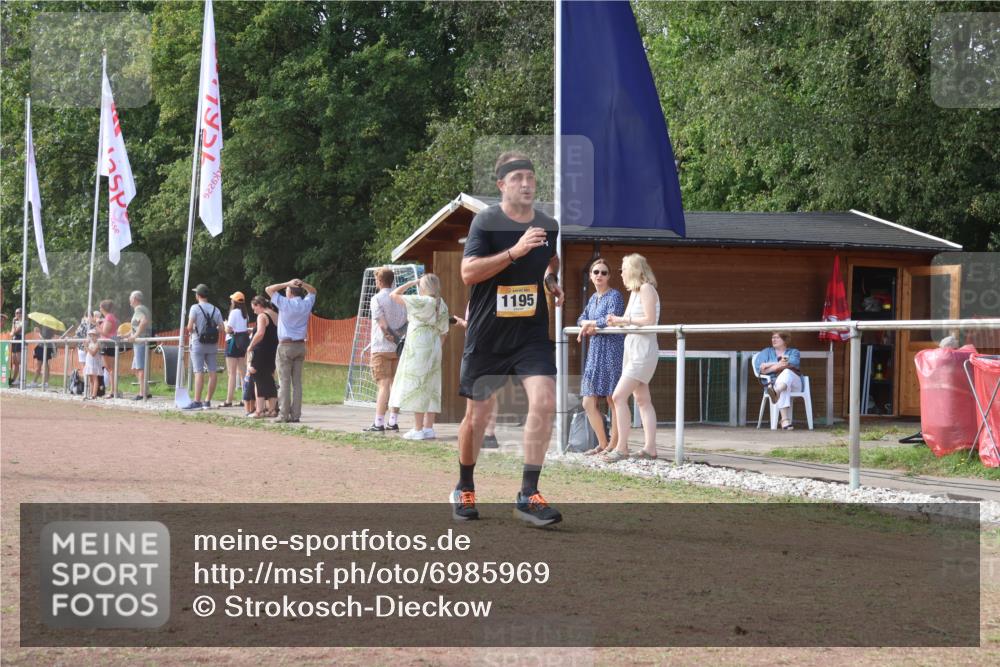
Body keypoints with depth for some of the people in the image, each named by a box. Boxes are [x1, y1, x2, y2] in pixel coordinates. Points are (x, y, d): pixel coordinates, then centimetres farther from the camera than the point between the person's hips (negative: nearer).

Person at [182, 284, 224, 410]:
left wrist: (190, 332, 7)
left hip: (198, 344, -4)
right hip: (212, 344, 4)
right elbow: (221, 328, 3)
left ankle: (197, 401, -13)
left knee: (199, 372, -8)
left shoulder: (195, 308, -7)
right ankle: (207, 401, 9)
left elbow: (190, 327, -14)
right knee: (213, 372, 6)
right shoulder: (215, 310, 7)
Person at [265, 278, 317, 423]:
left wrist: (287, 284, -6)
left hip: (286, 346, -5)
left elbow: (269, 289, -4)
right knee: (297, 382, 5)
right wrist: (302, 284, 4)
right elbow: (313, 291, 23)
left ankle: (283, 414, -6)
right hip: (301, 346, 5)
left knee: (284, 382, -4)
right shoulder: (306, 304, 3)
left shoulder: (285, 304, -10)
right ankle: (296, 414, 2)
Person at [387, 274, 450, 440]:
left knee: (416, 386, -5)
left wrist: (411, 283, 1)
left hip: (418, 348, -7)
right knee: (431, 388, 9)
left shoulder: (420, 302, -12)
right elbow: (443, 331, 12)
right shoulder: (442, 305, 9)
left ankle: (418, 429, -7)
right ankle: (429, 428, 10)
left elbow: (394, 295, -8)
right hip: (434, 347, 7)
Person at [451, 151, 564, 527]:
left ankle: (528, 496, -12)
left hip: (532, 333, 3)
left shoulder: (549, 225, 5)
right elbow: (468, 273, -22)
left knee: (544, 402, -17)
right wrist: (514, 252, -30)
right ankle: (464, 489, 29)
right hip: (487, 336, -3)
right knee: (477, 415, 7)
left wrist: (552, 281, 8)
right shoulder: (487, 221, -9)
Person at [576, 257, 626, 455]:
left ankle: (614, 445, -1)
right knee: (588, 403, 6)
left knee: (613, 401, -5)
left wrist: (591, 324, -4)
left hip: (612, 352, -8)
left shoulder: (615, 296, -6)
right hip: (595, 352, 8)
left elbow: (612, 319, -19)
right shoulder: (593, 298, 18)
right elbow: (581, 320, 16)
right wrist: (589, 324, -7)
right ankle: (603, 444, 17)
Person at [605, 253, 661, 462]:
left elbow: (649, 320, -19)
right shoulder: (634, 292, 17)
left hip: (643, 351, -10)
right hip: (632, 349, 10)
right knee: (642, 400, 8)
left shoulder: (646, 289, -11)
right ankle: (650, 448, 9)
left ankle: (622, 447, -13)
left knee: (619, 396, -15)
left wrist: (623, 320, -14)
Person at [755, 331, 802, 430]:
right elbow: (761, 369, 6)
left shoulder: (793, 352, 19)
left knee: (787, 372, -37)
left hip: (793, 382, 0)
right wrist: (779, 364, -6)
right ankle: (785, 419, -58)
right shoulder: (766, 352, 24)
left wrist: (770, 366, -7)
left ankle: (776, 392, -71)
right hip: (774, 383, 0)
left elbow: (792, 364, -5)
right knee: (784, 389, -39)